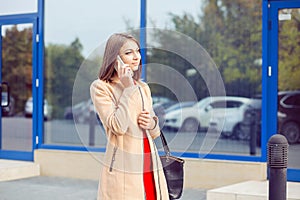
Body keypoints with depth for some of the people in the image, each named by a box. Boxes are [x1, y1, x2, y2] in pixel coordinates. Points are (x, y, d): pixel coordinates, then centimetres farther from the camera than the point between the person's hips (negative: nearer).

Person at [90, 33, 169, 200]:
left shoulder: (143, 87, 15)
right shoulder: (101, 87, -3)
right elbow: (118, 127, -16)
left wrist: (152, 124, -2)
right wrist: (127, 88, -12)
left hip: (151, 167, 6)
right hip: (124, 169, -5)